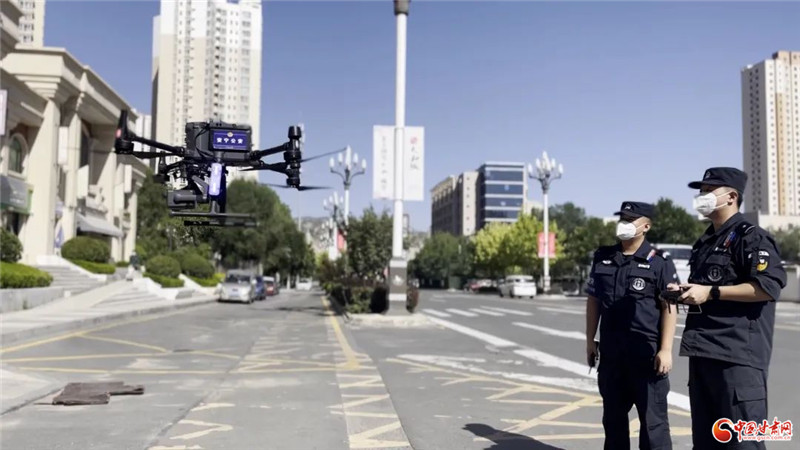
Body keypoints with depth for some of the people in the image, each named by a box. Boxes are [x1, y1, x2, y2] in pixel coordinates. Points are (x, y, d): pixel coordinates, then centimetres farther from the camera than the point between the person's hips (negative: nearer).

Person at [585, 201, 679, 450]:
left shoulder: (659, 262, -6)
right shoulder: (603, 257, 8)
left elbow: (669, 307, -9)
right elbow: (593, 300, 13)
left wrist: (665, 349, -14)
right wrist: (590, 340, 10)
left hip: (647, 350, -5)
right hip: (611, 350, 5)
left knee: (652, 418, 3)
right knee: (612, 415, 15)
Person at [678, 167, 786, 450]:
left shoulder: (750, 237, -8)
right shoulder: (705, 242, 20)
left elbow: (770, 286, -21)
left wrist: (711, 292, -19)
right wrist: (685, 293, 9)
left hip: (738, 354, -9)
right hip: (702, 351, 9)